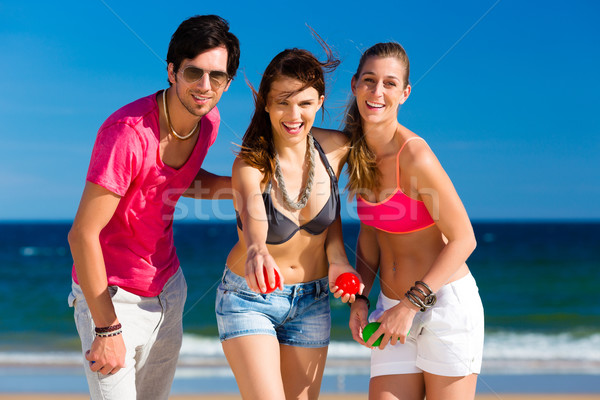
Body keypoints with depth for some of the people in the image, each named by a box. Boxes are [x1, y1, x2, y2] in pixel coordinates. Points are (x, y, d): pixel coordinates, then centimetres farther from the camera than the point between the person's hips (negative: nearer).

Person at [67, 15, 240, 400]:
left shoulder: (209, 120, -5)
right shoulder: (127, 133, -27)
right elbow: (83, 235, -24)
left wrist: (232, 184, -3)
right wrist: (106, 329, -22)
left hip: (168, 289, 7)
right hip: (111, 296, -7)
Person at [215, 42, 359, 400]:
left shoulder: (336, 148, -10)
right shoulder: (250, 165, -23)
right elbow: (253, 212, -46)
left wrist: (338, 259, -8)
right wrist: (257, 250, -67)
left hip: (312, 301, 4)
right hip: (249, 299, -4)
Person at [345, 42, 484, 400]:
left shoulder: (415, 156, -19)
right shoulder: (358, 150, 3)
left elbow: (463, 239, -16)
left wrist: (410, 304, -17)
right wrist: (360, 298, 4)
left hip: (446, 303, -6)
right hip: (393, 304, 6)